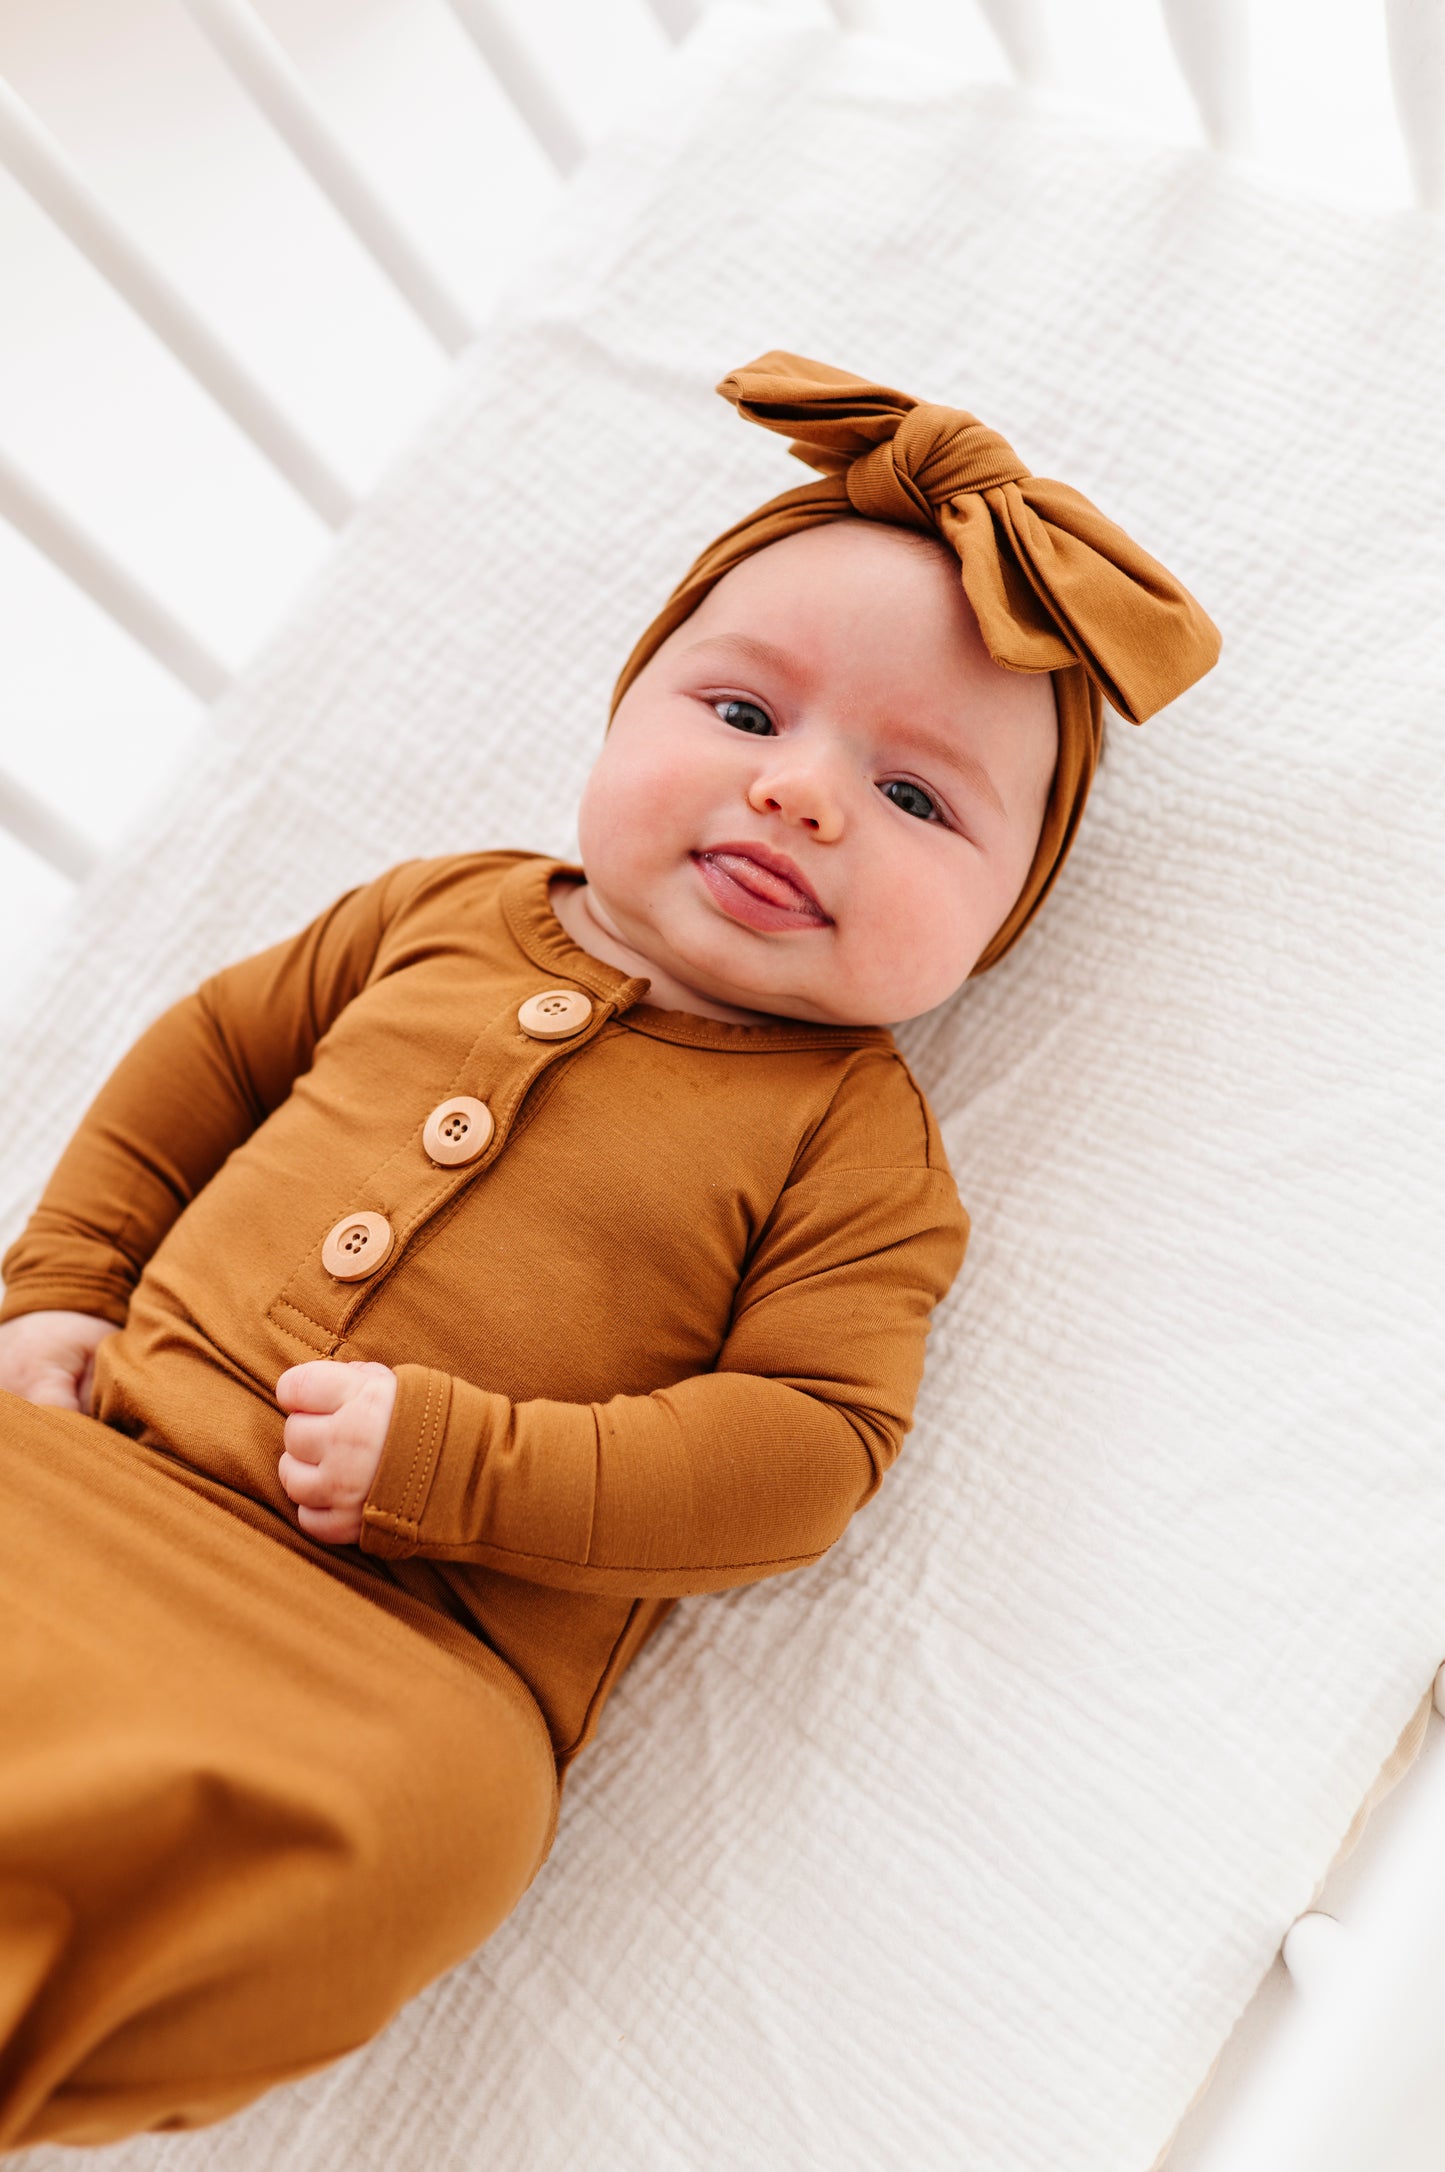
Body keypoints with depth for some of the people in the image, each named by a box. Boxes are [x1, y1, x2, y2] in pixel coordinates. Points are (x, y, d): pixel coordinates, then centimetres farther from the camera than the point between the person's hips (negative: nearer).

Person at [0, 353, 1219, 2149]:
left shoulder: (855, 1146, -3)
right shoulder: (455, 911, 10)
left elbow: (806, 1445, -12)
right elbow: (214, 1045, 20)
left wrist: (457, 1465, -21)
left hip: (403, 1640, -4)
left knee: (372, 1833, -33)